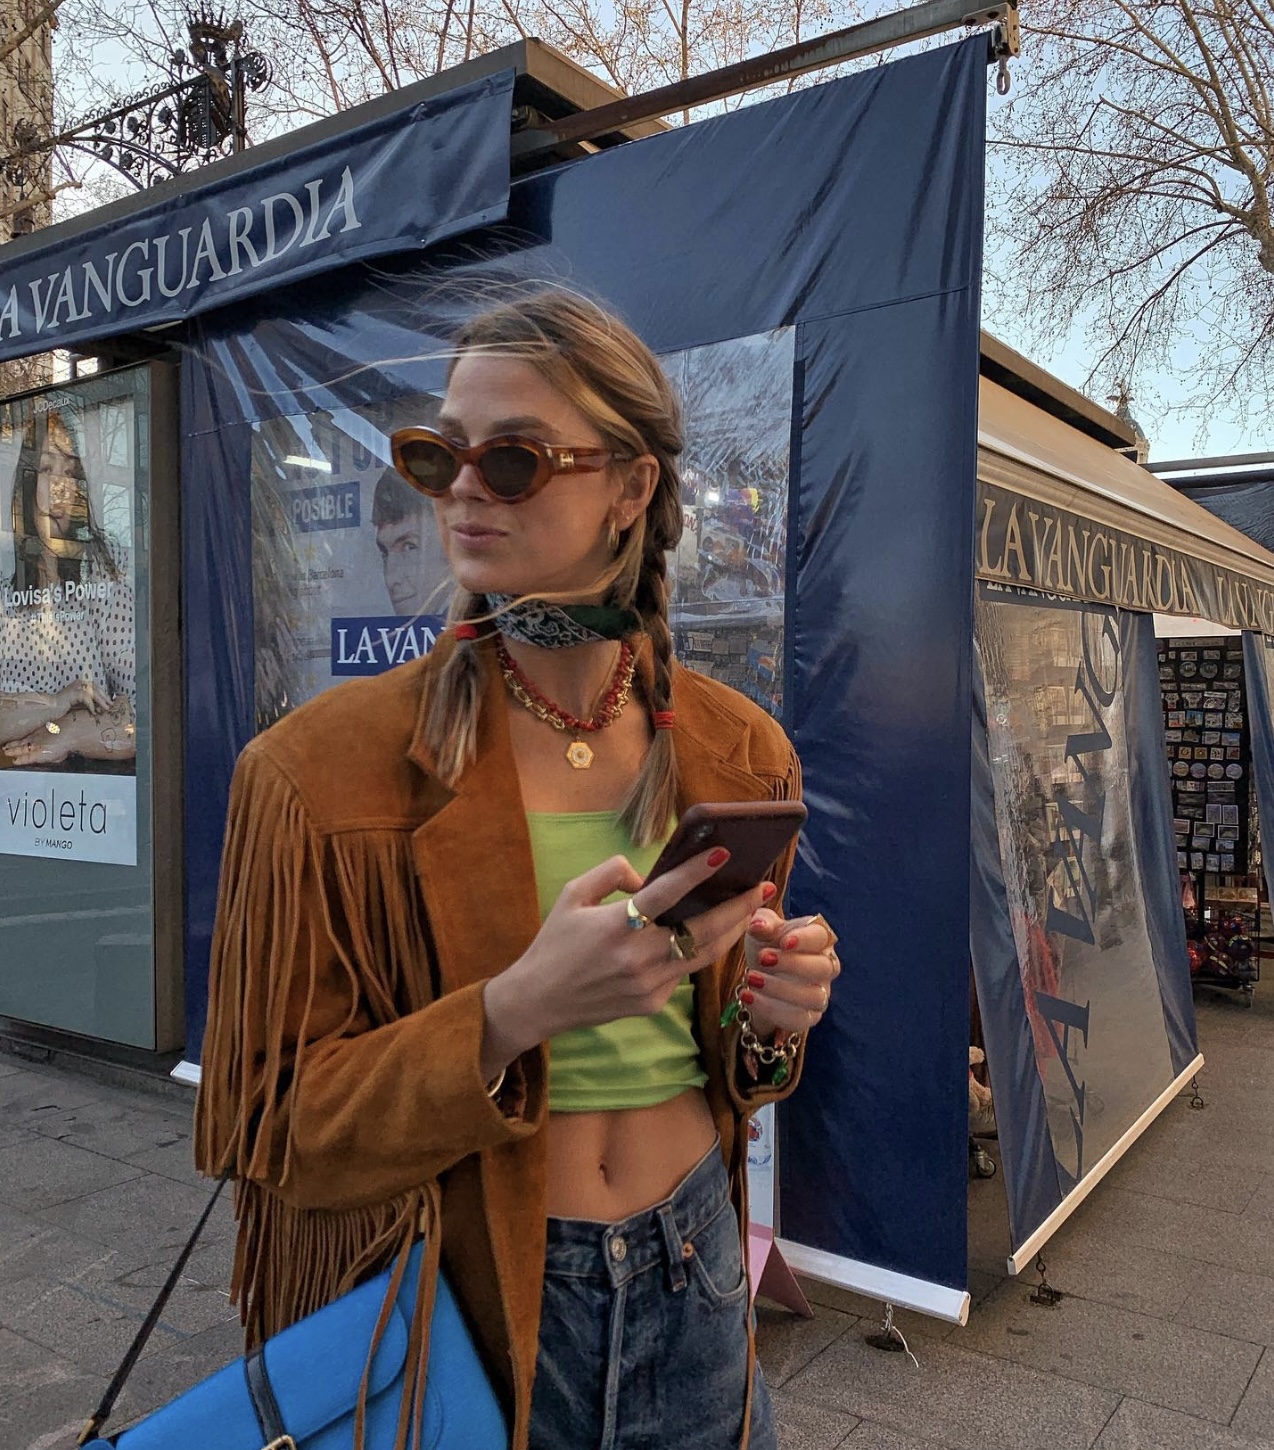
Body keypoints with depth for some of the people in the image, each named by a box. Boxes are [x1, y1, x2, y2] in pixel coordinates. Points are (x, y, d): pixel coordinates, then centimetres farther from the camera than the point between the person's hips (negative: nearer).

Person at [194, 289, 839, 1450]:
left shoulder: (739, 753, -3)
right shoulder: (326, 767, -16)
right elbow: (271, 1126, -13)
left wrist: (768, 1022, -13)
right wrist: (517, 1013, -28)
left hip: (691, 1279, 4)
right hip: (456, 1302, -3)